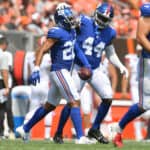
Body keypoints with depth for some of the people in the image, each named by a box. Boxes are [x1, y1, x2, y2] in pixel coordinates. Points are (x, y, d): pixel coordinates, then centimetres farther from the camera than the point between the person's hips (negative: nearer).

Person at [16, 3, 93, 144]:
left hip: (64, 71, 10)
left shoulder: (71, 32, 11)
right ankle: (80, 137, -16)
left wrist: (86, 64, 16)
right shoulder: (57, 33, -16)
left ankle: (24, 129, 29)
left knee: (50, 105, 18)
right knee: (75, 102, -13)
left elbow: (76, 50, 23)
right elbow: (42, 50, -21)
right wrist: (36, 69, -30)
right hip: (59, 71, -10)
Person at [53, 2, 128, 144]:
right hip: (78, 67, -5)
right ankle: (58, 133, 8)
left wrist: (120, 66, 3)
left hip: (95, 70, 5)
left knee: (108, 97, -4)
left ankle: (95, 130, 13)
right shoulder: (83, 23, -11)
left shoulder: (109, 33, 4)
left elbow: (110, 54, 15)